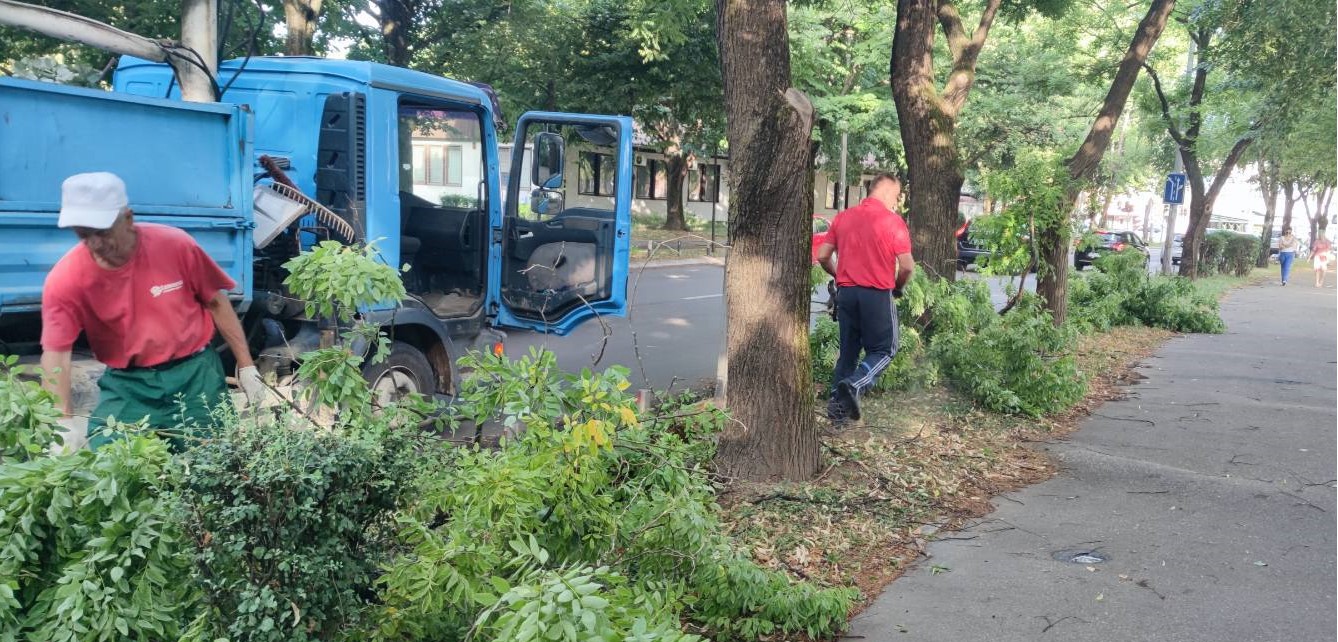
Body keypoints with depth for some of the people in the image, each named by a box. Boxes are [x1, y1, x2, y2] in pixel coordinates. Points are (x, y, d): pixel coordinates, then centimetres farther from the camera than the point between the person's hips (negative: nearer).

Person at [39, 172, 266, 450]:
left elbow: (216, 302, -1)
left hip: (194, 372, 0)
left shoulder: (175, 245, -14)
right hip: (126, 383, 1)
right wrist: (64, 422, -27)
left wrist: (246, 366, 1)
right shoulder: (65, 280, -14)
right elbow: (55, 353, -14)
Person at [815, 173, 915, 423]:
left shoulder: (843, 217, 6)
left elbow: (823, 256, 8)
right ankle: (854, 385, -15)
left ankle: (837, 404, 14)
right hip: (877, 294, -5)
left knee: (848, 350, 16)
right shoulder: (893, 221, -8)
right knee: (884, 350, 9)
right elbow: (907, 267, -10)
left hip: (846, 292, 5)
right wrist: (897, 287, 9)